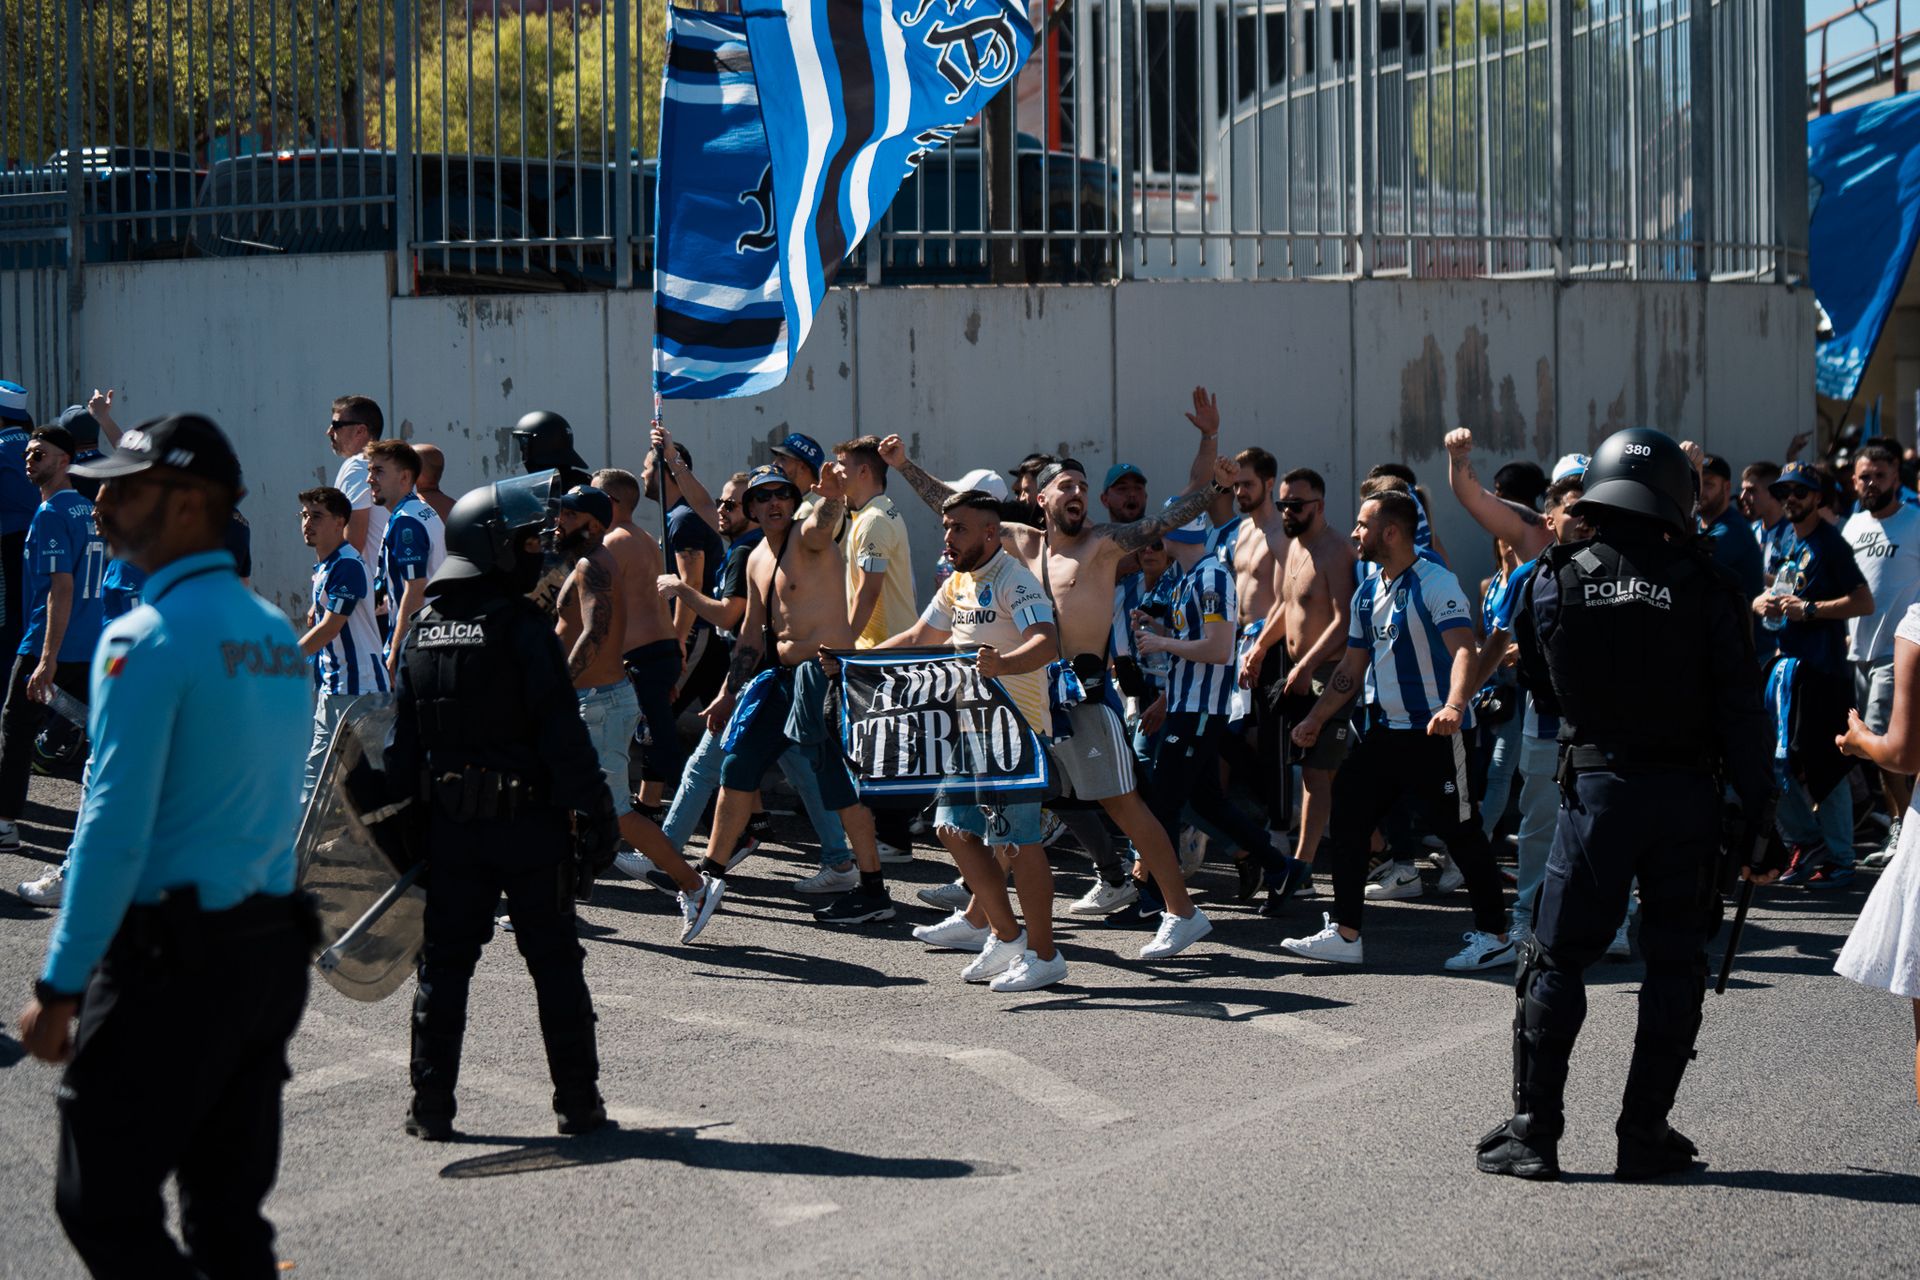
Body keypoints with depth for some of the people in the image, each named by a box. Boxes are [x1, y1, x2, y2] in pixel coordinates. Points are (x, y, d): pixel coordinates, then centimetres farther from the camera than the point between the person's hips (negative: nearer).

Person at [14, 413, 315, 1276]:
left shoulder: (148, 639, -14)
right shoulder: (278, 632, 12)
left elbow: (116, 825, -18)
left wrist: (59, 986, -15)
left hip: (171, 953, -8)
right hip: (276, 943, 8)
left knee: (102, 1205, -1)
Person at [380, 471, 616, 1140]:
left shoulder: (424, 632, 7)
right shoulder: (522, 627, -12)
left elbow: (403, 742, 9)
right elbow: (562, 732, -16)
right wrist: (593, 809, -12)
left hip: (449, 826, 5)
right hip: (528, 821, -5)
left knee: (445, 963, 10)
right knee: (555, 963, 5)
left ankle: (431, 1106, 10)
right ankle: (578, 1102, 10)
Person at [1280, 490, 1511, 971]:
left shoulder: (1435, 583, -14)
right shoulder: (1367, 593, 12)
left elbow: (1464, 648, -27)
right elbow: (1352, 667, 21)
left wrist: (1454, 706, -42)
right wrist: (1316, 719, 17)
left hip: (1435, 732, -8)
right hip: (1385, 731, 8)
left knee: (1460, 831, -2)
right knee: (1346, 819, 4)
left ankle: (1494, 935, 9)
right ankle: (1345, 935, 9)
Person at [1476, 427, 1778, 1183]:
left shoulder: (1555, 583, -3)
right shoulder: (1703, 588, -7)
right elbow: (1741, 714, -6)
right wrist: (1758, 817, 0)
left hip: (1595, 786, 0)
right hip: (1687, 793, 0)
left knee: (1558, 958, 7)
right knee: (1674, 964, 9)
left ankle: (1533, 1129, 4)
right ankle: (1644, 1135, 9)